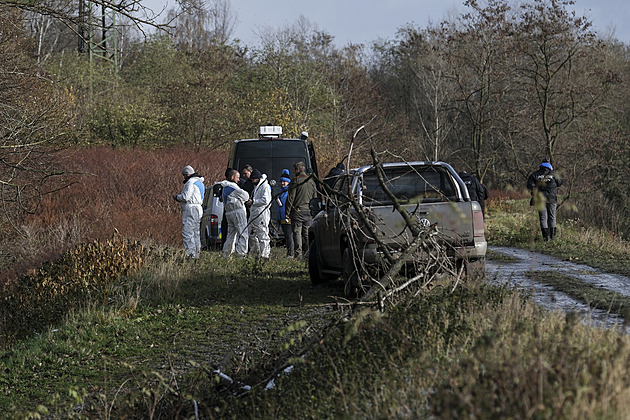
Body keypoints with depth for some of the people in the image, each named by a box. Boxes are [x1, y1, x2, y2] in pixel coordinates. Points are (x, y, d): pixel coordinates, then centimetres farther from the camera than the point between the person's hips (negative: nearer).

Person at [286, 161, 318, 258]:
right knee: (307, 234, 10)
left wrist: (288, 211, -4)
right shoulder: (311, 181, 11)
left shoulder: (295, 180, -8)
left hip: (297, 211, -5)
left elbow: (290, 197, -9)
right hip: (309, 212, 5)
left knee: (297, 233, -4)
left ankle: (298, 255, -9)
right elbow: (315, 198, 17)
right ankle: (307, 253, 9)